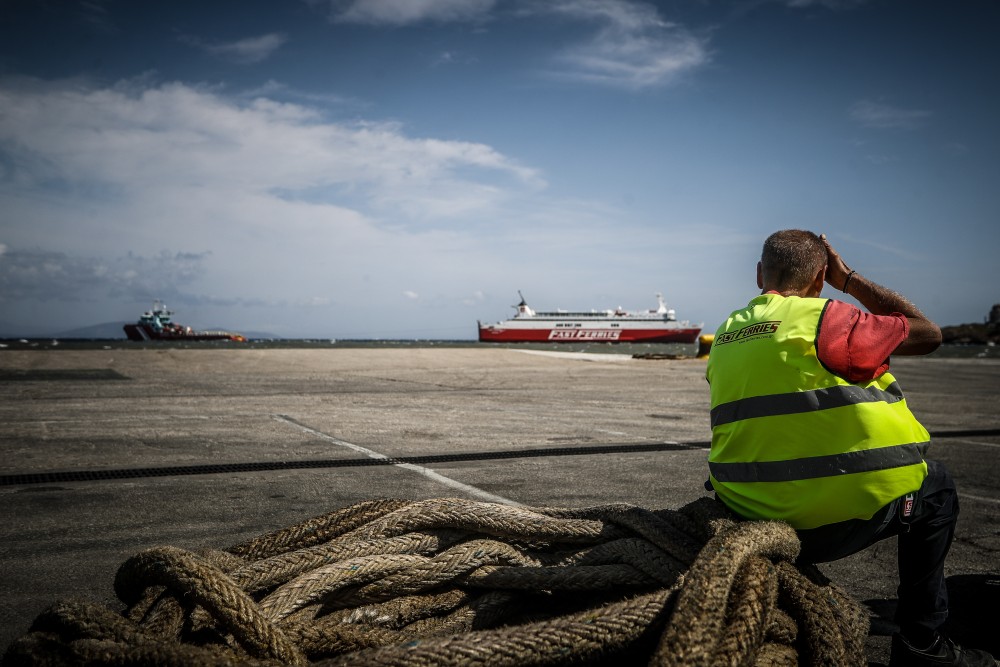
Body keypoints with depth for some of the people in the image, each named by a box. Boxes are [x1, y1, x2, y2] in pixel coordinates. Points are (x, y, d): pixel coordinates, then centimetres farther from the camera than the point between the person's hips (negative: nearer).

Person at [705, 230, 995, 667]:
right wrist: (848, 279, 6)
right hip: (832, 522, -6)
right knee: (936, 488, 20)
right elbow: (928, 334, 0)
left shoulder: (726, 336, 9)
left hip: (749, 513, 7)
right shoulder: (823, 318, -12)